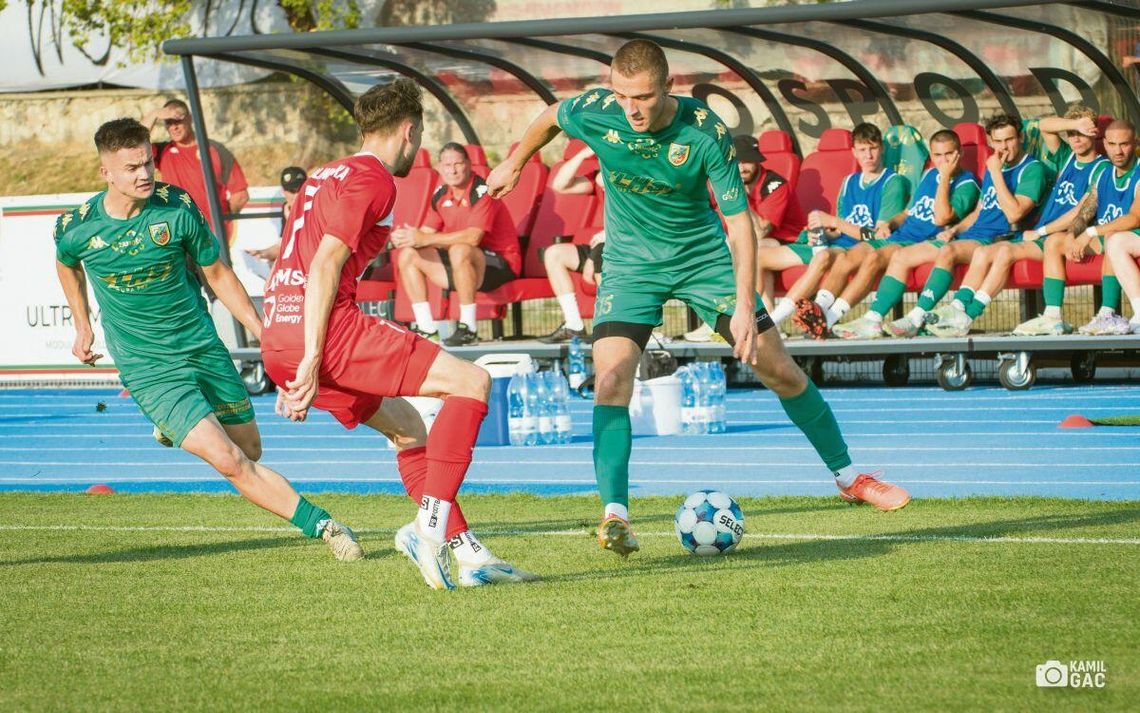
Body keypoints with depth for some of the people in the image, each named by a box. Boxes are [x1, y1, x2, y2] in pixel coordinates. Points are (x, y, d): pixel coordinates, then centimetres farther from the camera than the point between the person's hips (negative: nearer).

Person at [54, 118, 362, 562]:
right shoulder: (76, 227, -12)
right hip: (149, 369, -3)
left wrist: (264, 334, 2)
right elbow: (66, 263, 15)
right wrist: (82, 326, 18)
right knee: (229, 462, -18)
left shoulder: (177, 207, -10)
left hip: (203, 347, 3)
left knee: (250, 450, 14)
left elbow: (217, 274, 4)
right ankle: (321, 525, -11)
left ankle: (174, 425, 41)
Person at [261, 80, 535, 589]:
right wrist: (313, 360, -17)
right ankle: (429, 526, -16)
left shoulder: (324, 176, 25)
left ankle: (469, 553, 17)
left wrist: (294, 375, 29)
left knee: (408, 428, 22)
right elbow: (325, 265, -14)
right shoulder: (374, 180, -3)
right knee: (471, 382, -8)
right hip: (329, 329, -10)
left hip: (276, 339, 10)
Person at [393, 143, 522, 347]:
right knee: (408, 256, -3)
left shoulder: (482, 191, -17)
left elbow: (473, 237, -28)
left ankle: (468, 329, -30)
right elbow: (426, 232, 6)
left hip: (500, 265, -8)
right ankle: (427, 329, -8)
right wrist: (406, 237, -19)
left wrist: (424, 239, -30)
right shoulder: (441, 195, 6)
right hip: (460, 267, 8)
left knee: (460, 251, -38)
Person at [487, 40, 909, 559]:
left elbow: (738, 220, -21)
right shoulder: (595, 112, -21)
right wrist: (513, 164, 20)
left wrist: (745, 308, -27)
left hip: (702, 254, -1)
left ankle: (848, 477, 20)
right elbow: (548, 119, 4)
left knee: (779, 370, 2)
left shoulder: (705, 132, -25)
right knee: (611, 377, -21)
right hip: (631, 261, 1)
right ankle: (614, 515, -22)